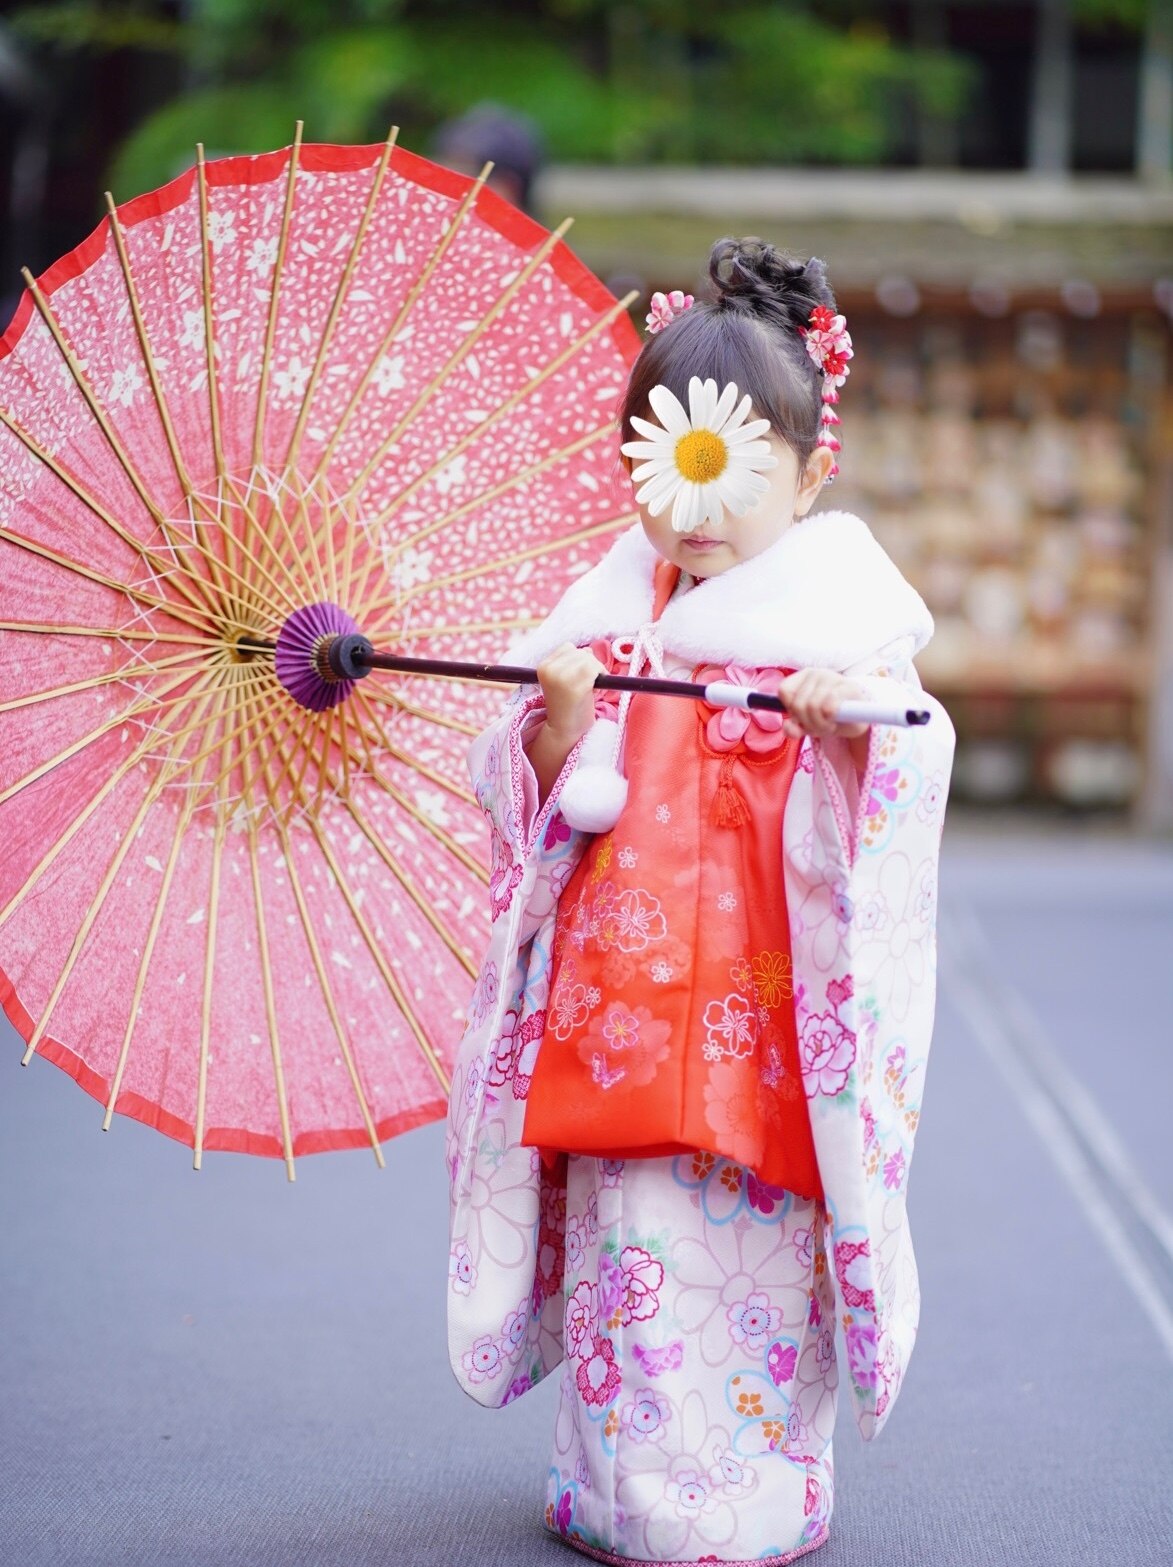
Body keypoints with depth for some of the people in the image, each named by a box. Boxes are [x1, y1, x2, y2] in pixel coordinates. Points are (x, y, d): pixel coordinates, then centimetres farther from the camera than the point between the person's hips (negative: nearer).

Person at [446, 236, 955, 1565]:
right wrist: (561, 724, -11)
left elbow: (891, 805, -10)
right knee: (620, 1228, 7)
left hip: (758, 996, -3)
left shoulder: (837, 610, -1)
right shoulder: (610, 609, 9)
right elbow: (537, 798, 9)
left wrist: (868, 722, -30)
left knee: (747, 1233, -2)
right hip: (618, 987, 4)